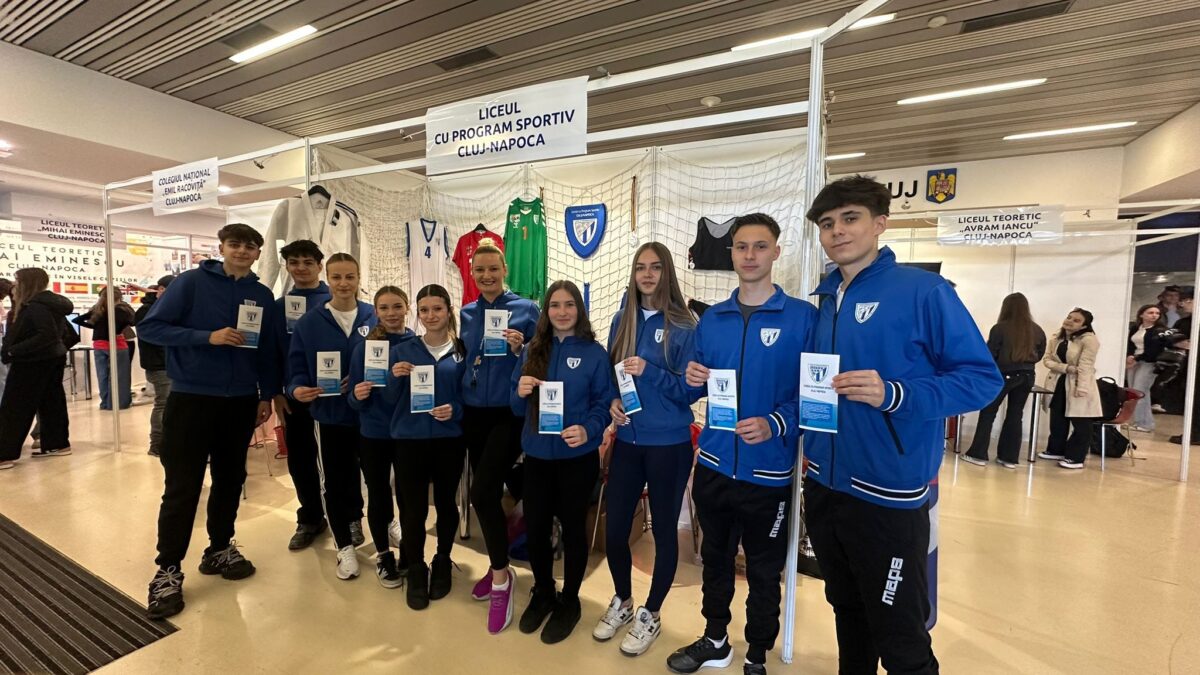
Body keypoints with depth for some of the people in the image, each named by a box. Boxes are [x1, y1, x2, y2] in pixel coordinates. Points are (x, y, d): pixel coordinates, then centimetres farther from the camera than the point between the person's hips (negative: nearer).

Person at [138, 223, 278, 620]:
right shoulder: (192, 282, -5)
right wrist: (208, 337, -20)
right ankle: (168, 570, 16)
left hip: (241, 402, 4)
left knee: (229, 480, 13)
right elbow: (151, 326, -8)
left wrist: (267, 395, 8)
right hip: (191, 398, -4)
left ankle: (220, 549, 30)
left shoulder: (262, 296, 6)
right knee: (182, 487, 2)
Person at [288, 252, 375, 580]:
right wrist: (297, 389, -20)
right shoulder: (309, 323, -2)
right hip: (330, 414, 0)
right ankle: (345, 545, 29)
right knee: (336, 480, 10)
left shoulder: (376, 318, -4)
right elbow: (297, 368, 0)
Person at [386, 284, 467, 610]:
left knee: (446, 503, 13)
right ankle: (416, 571, 26)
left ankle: (442, 563, 35)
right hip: (410, 439, 1)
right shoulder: (402, 350, 4)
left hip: (449, 439, 0)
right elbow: (392, 399, 5)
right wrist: (395, 377, -14)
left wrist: (455, 410, -16)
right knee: (413, 508, 4)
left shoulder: (462, 351, 0)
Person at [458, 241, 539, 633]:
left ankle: (500, 575, 7)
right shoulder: (466, 314, 9)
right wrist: (455, 400, 0)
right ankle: (499, 565, 34)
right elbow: (461, 360, 15)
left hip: (510, 414, -5)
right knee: (489, 491, 14)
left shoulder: (526, 309, -5)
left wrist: (520, 349, -22)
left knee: (482, 491, -15)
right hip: (473, 414, 5)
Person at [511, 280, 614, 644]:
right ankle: (543, 593, 39)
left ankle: (569, 601, 34)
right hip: (537, 455, 3)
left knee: (573, 529, 12)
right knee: (535, 527, 13)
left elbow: (604, 404, -7)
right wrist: (520, 392, -15)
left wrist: (588, 430, -25)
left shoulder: (594, 353, -5)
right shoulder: (532, 351, 5)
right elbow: (518, 408, 7)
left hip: (577, 457, -3)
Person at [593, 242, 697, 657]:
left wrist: (648, 372, -24)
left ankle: (651, 614, 35)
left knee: (664, 530, 12)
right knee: (614, 529, 12)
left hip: (669, 445, -4)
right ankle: (622, 602, 39)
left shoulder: (684, 327, -10)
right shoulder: (623, 321, 4)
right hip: (627, 441, 4)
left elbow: (690, 391, -11)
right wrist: (611, 402, -8)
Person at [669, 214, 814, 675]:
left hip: (768, 472, -4)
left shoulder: (803, 317, -9)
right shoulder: (711, 319, 4)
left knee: (764, 572, 16)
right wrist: (692, 379, -11)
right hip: (714, 465, 4)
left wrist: (777, 424, -25)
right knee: (715, 558, 22)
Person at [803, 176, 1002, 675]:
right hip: (824, 488, 6)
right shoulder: (825, 300, 8)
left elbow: (982, 377, -13)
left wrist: (893, 395, -27)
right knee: (847, 615, 25)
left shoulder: (923, 291, -11)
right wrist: (811, 440, 6)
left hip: (888, 495, -6)